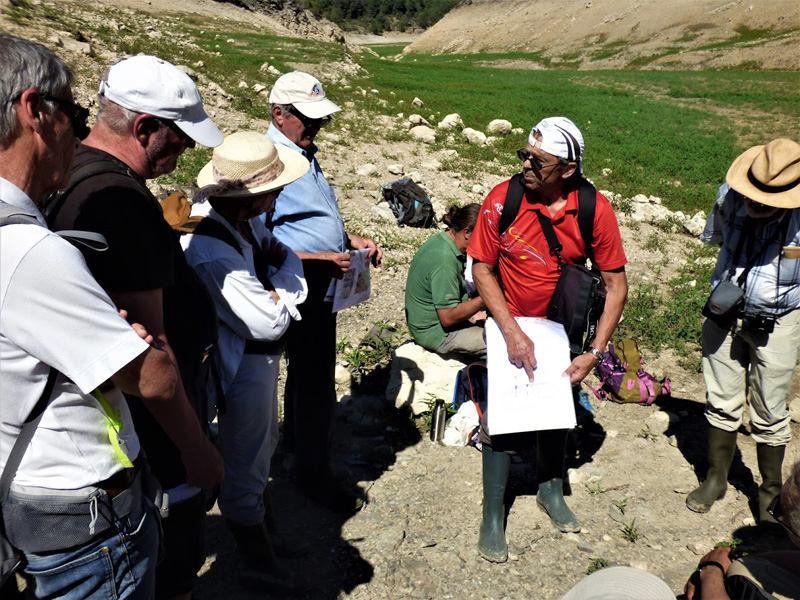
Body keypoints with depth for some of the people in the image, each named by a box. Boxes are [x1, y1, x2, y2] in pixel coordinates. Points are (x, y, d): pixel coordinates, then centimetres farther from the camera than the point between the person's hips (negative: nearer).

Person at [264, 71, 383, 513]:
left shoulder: (305, 153, 12)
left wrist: (353, 240, 7)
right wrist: (320, 260, -27)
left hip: (324, 285, 10)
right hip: (300, 286, -9)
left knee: (310, 370, 23)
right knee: (314, 379, 0)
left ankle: (295, 437, 44)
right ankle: (313, 474, 16)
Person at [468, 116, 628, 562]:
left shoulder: (596, 210, -17)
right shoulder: (502, 200, -19)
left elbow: (617, 284, -11)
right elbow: (482, 268, -11)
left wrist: (595, 353, -17)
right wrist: (512, 332, -20)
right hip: (511, 325, -1)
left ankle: (551, 491, 42)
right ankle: (493, 516, 17)